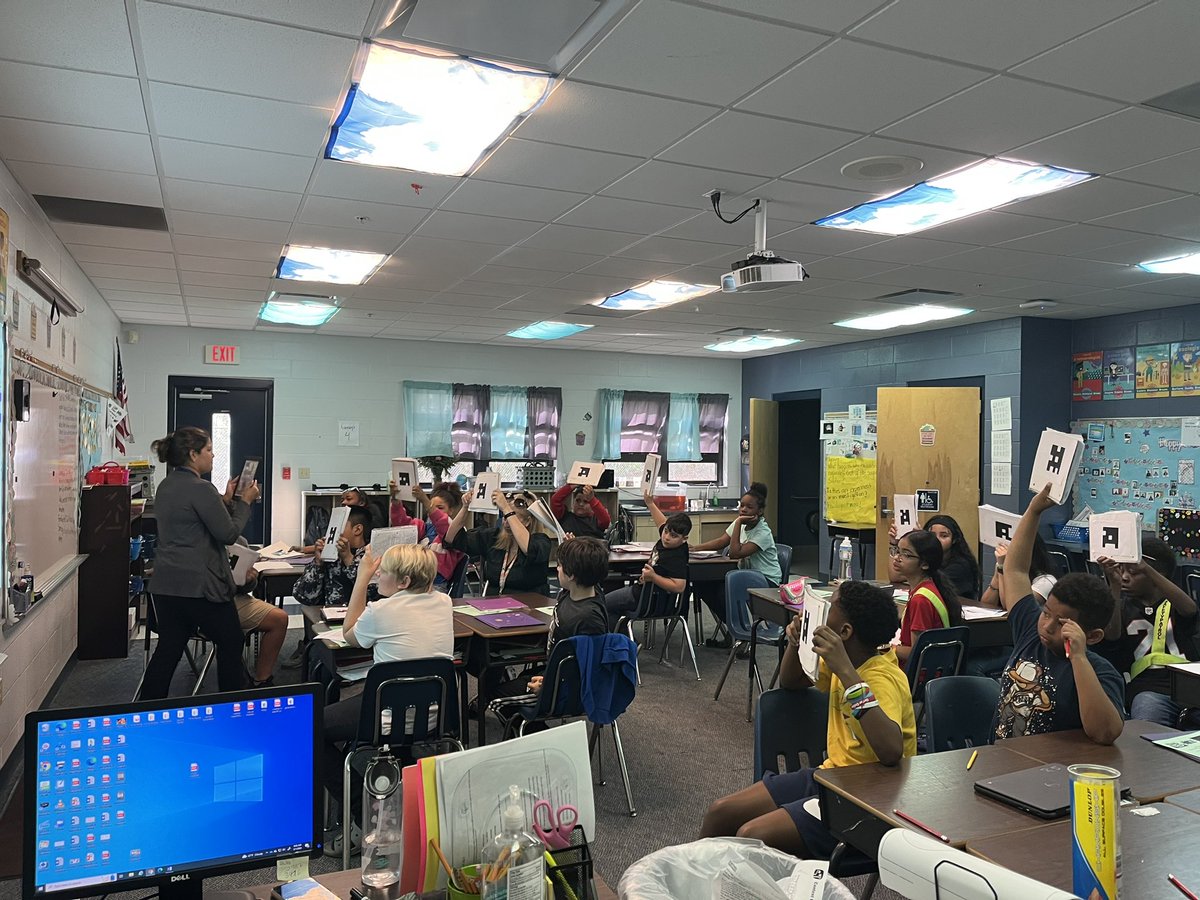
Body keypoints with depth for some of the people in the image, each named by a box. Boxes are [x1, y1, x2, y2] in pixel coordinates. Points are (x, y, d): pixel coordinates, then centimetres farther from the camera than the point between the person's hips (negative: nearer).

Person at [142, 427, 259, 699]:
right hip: (199, 585, -8)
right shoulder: (200, 489, -18)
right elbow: (228, 533, -14)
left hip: (165, 584, 9)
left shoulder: (166, 486, 11)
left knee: (168, 648, 13)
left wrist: (226, 500, 15)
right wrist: (245, 502, -2)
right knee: (230, 644, 8)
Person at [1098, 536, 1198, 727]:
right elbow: (1112, 635, -5)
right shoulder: (1124, 606, 18)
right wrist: (1114, 585, -18)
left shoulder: (1173, 605, 18)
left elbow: (1190, 609, -10)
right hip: (1148, 688, 0)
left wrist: (1145, 568, -23)